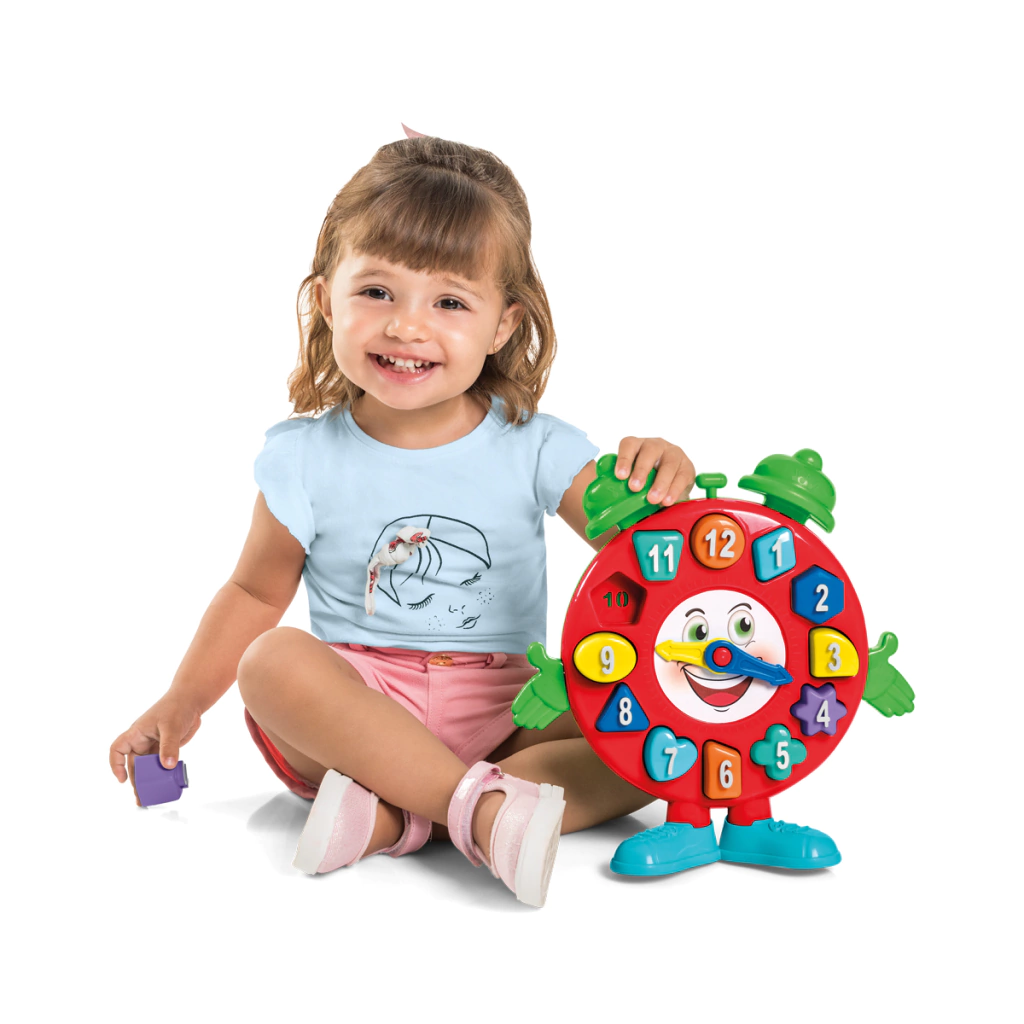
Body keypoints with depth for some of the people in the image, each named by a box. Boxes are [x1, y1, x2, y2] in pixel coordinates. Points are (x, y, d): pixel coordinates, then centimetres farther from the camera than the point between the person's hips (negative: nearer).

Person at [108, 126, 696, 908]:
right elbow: (256, 591, 10)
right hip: (361, 704, -1)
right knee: (272, 664, -30)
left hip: (507, 712, 1)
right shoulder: (305, 457, -2)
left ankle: (396, 817, -31)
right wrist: (182, 702, 8)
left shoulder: (533, 446, -4)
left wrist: (659, 481, -29)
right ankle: (480, 800, -33)